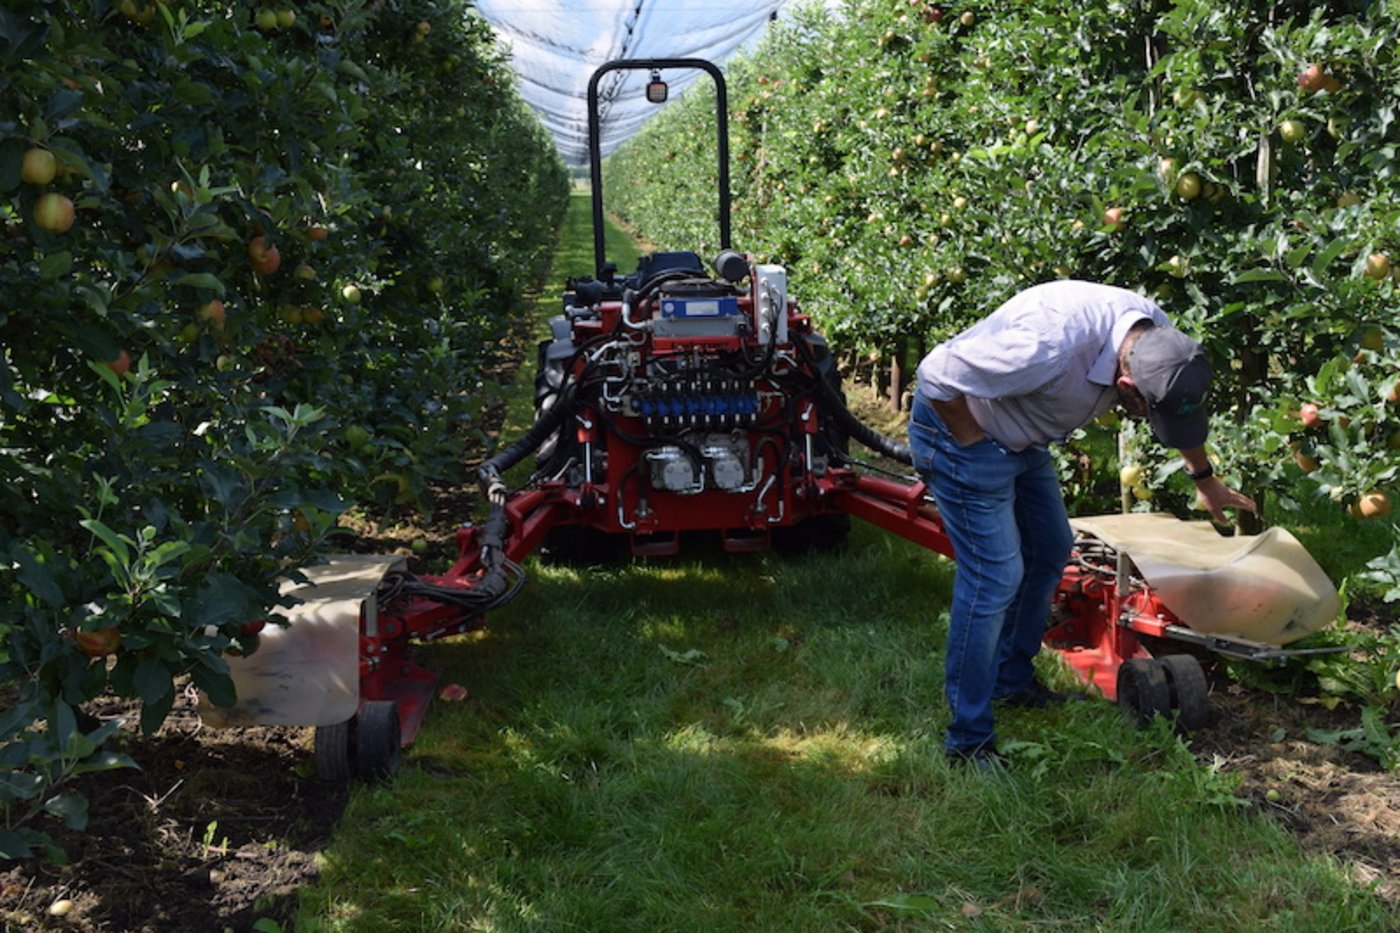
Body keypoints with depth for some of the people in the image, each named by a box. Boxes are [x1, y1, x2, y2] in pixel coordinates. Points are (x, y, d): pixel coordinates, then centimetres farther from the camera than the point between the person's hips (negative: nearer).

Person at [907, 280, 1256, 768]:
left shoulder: (1158, 339, -12)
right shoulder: (1051, 346, -40)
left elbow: (1182, 408, 12)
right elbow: (939, 377, -31)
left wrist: (1207, 481, 25)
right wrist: (974, 444, -18)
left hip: (1022, 440, 9)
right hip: (955, 424, -9)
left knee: (1050, 552, 16)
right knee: (996, 574, -13)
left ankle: (1012, 682, 34)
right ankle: (969, 742, -4)